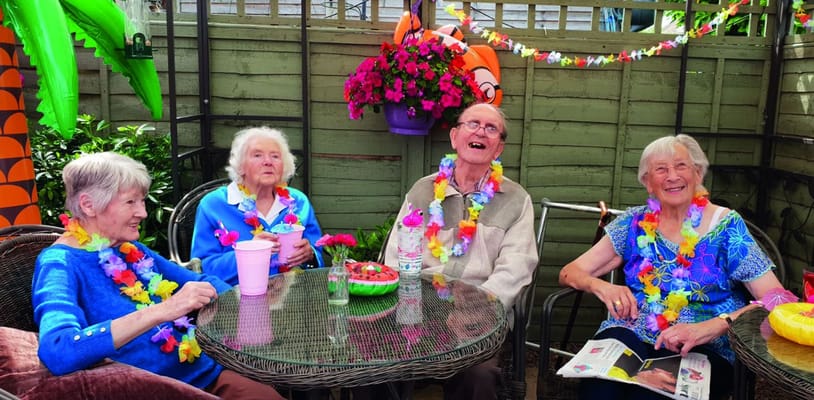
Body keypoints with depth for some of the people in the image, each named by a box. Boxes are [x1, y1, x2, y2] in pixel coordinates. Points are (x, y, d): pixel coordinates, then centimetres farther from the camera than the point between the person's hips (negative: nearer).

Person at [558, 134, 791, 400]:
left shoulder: (727, 226, -1)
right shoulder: (635, 223, 6)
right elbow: (569, 273, 6)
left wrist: (713, 325, -25)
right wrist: (599, 286, -17)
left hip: (703, 349, -1)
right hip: (631, 336, 2)